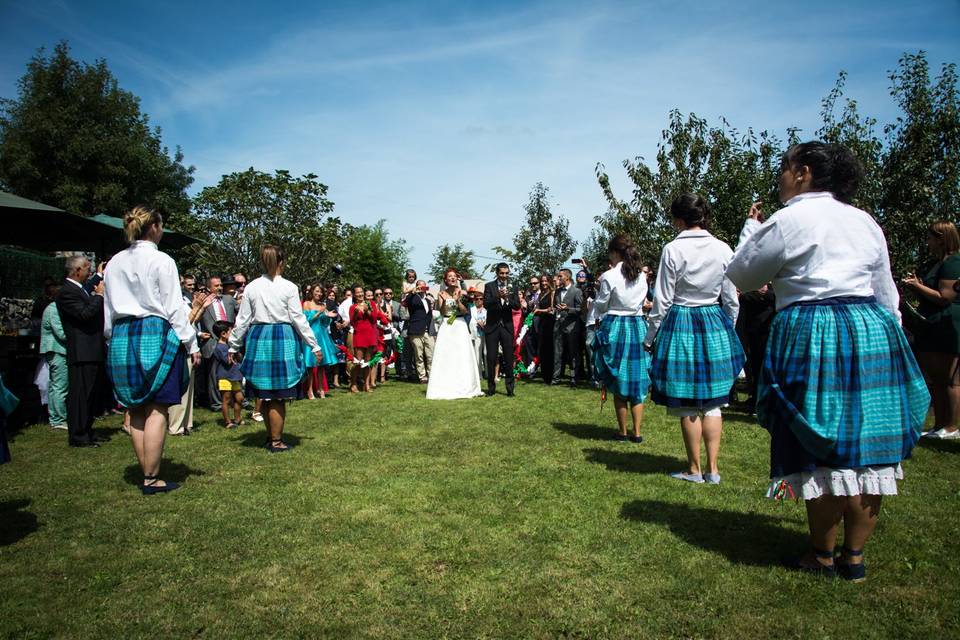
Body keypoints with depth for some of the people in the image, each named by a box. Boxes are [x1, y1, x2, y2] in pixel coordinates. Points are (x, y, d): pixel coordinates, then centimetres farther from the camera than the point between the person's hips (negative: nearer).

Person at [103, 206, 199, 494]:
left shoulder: (114, 263, 10)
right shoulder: (161, 261, -7)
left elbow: (108, 308, 14)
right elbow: (174, 307, -8)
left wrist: (113, 337, 22)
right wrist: (191, 343, -4)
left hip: (122, 337, 6)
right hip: (155, 334, -6)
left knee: (137, 410, 11)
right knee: (157, 410, -2)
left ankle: (146, 473, 17)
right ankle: (152, 479, 0)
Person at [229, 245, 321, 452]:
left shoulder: (251, 287, 3)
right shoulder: (289, 287, -7)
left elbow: (242, 320, 6)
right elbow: (298, 319, -6)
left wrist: (233, 346, 17)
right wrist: (314, 345, 2)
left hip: (258, 339, 4)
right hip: (283, 339, -4)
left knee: (265, 395, 15)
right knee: (278, 396, 3)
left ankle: (270, 437, 28)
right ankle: (276, 442, 11)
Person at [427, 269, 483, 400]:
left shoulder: (462, 293, 4)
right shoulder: (442, 293, 4)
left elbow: (465, 311, -2)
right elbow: (442, 312, -1)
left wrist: (458, 300, -16)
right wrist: (443, 301, -18)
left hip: (460, 326, 0)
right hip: (446, 327, 0)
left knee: (462, 357, -2)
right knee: (445, 356, -2)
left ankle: (464, 388, 5)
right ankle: (445, 388, 3)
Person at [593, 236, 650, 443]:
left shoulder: (609, 277, -11)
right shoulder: (641, 276, 3)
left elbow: (600, 306, -3)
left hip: (615, 327, -4)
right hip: (638, 327, 4)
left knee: (618, 382, 7)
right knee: (637, 382, 10)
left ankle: (623, 431, 13)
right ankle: (637, 432, 12)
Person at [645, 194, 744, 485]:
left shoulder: (673, 249, -11)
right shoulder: (723, 249, 0)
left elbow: (663, 300, -8)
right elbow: (731, 300, 6)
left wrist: (650, 337, 2)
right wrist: (727, 330, 20)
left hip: (680, 324, -4)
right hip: (715, 324, 4)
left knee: (687, 405, 7)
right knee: (712, 401, 13)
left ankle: (694, 469, 15)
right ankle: (712, 468, 16)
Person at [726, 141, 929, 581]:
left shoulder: (789, 220, -5)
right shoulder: (865, 221, 15)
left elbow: (739, 275, 2)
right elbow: (887, 295, 18)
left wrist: (751, 227, 15)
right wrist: (888, 341, 25)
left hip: (812, 333, -7)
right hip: (873, 332, 7)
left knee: (824, 450, 1)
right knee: (869, 451, 9)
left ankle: (822, 557, 14)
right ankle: (854, 557, 19)